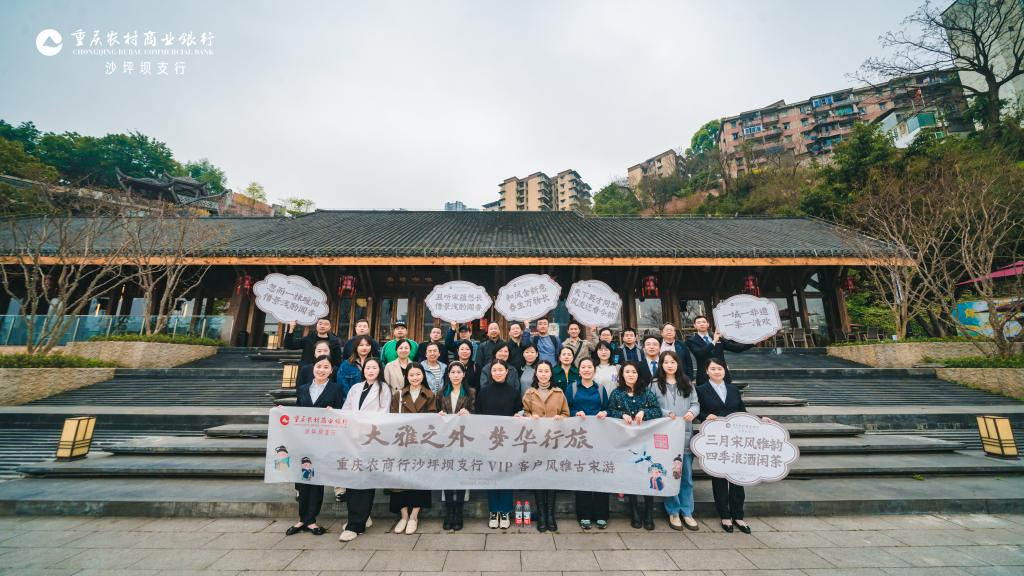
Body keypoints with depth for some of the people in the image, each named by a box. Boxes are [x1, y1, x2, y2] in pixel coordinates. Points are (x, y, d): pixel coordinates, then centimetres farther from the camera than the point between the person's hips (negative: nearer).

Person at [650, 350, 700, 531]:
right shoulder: (655, 384, 0)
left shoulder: (686, 384, 12)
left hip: (685, 434, 3)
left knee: (686, 476, 9)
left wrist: (693, 412, -13)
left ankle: (687, 512, 22)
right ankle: (673, 512, 17)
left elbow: (696, 403, 8)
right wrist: (665, 413, -18)